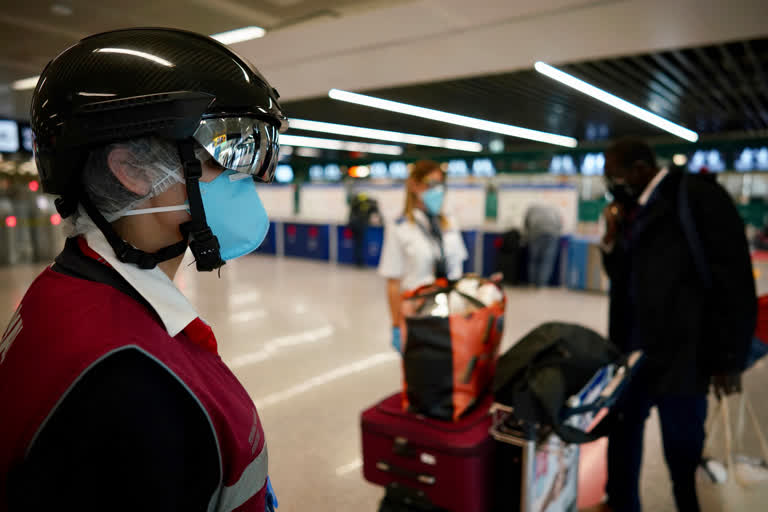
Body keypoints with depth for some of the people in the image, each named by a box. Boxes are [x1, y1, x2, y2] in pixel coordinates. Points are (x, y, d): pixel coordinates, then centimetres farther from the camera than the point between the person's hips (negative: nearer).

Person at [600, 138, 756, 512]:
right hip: (632, 350, 7)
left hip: (682, 353, -7)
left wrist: (729, 357, -10)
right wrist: (612, 239, 0)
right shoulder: (634, 211, 11)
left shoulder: (699, 197, -10)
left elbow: (735, 280, -11)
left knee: (682, 447, 5)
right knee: (622, 431, 18)